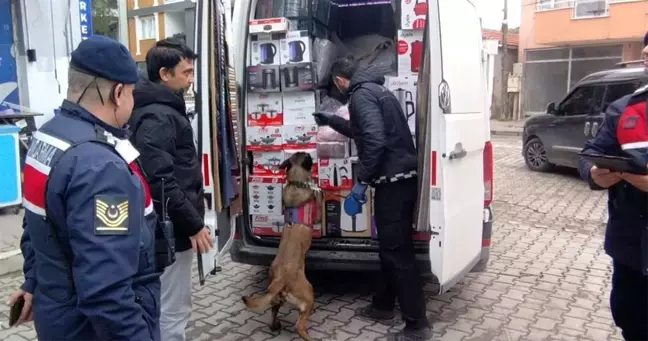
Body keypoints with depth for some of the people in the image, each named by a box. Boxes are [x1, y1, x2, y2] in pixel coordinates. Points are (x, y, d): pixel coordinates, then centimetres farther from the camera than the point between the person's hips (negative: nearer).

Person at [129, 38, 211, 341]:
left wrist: (190, 220, 22)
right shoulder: (157, 117, -19)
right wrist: (193, 224, -21)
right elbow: (160, 181, -27)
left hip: (171, 226, 11)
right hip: (171, 229, -11)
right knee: (172, 312, 1)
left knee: (166, 307, 22)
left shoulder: (161, 109, 13)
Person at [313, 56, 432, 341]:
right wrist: (331, 121, 46)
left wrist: (361, 181, -19)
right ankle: (384, 305, 33)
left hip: (393, 181, -11)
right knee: (390, 246, 19)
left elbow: (374, 140, -25)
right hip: (400, 178, 11)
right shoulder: (373, 89, 22)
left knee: (397, 251, -5)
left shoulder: (361, 94, -11)